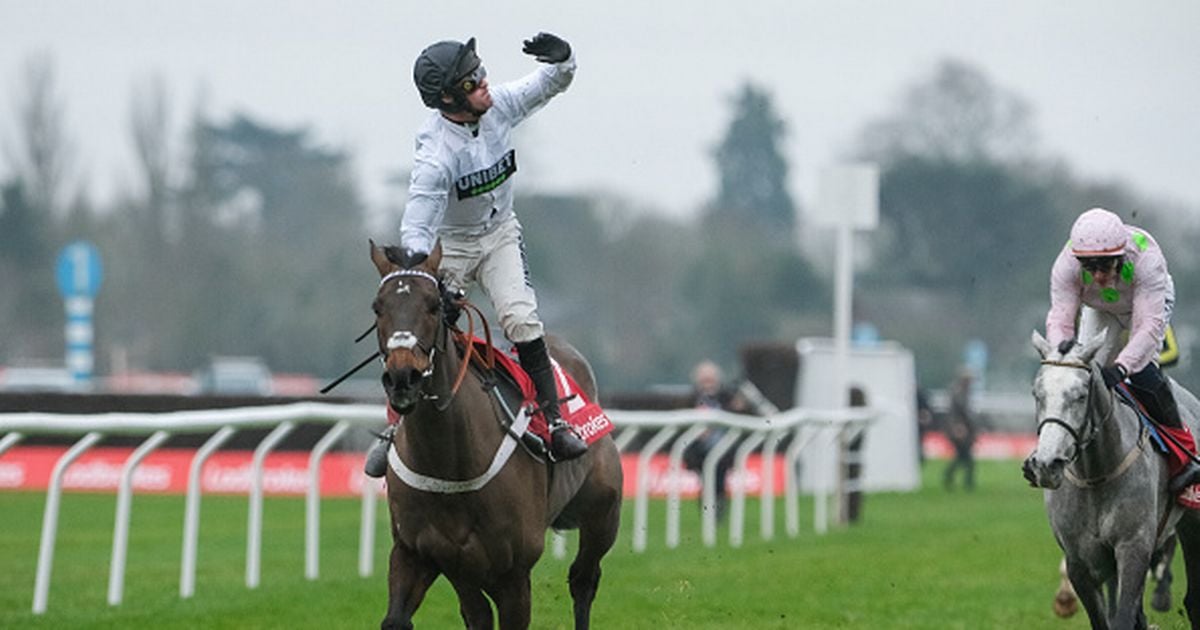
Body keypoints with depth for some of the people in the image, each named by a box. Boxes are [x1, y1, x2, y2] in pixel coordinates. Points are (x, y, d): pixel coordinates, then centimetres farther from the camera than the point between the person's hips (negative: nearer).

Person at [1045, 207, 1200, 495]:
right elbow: (1059, 318, -37)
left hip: (1150, 300, -3)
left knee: (1142, 372, -23)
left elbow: (1150, 324, -47)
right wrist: (1062, 345, -62)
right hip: (1098, 309, 3)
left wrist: (1121, 367, -62)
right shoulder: (1066, 266, -36)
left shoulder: (1146, 259, -44)